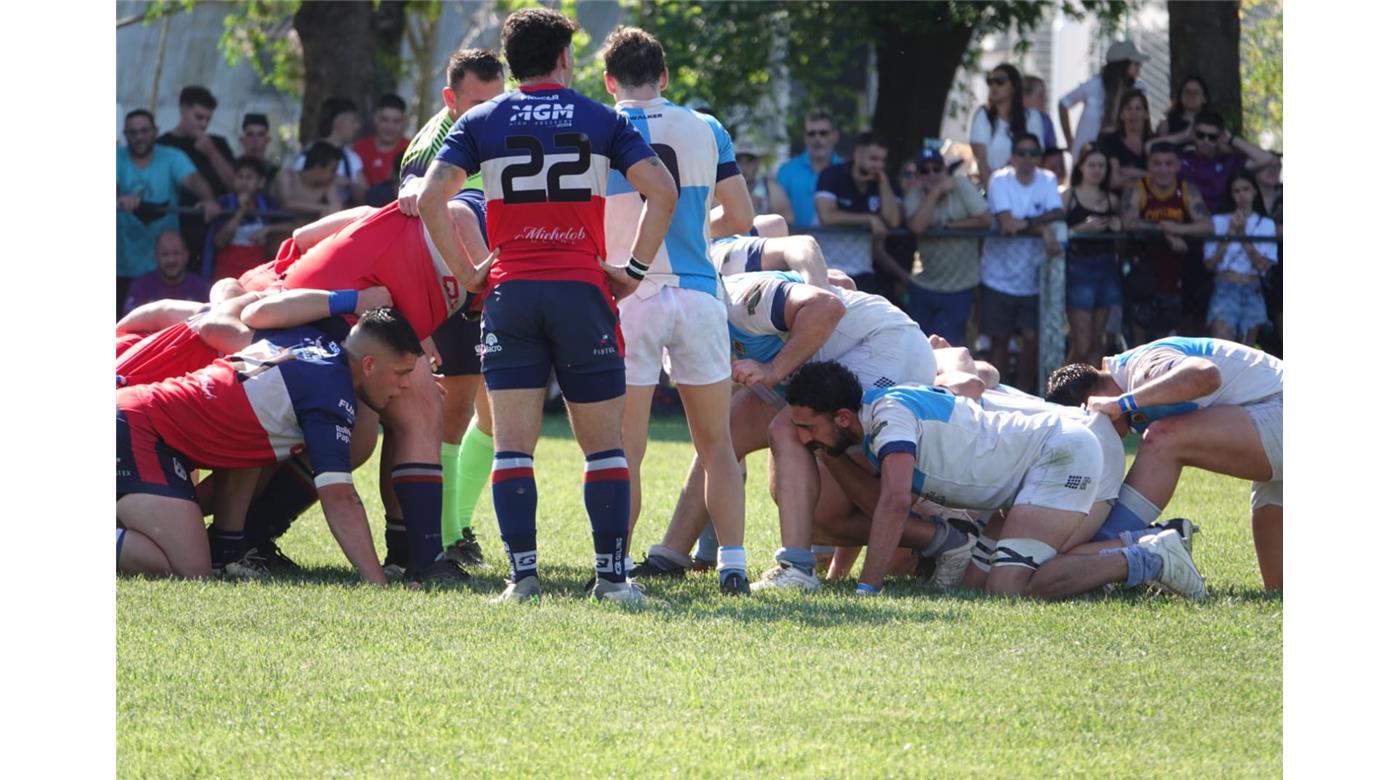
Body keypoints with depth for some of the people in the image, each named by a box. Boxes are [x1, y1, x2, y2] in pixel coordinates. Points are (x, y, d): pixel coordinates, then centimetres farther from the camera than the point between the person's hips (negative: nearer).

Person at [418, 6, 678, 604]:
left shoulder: (480, 122, 8)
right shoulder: (602, 120, 7)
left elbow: (430, 199, -3)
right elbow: (662, 191, -3)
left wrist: (467, 274, 4)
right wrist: (635, 271, 3)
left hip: (509, 292, 1)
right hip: (583, 290, -1)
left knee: (512, 444, 0)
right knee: (604, 443, 5)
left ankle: (522, 573, -8)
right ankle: (611, 574, 0)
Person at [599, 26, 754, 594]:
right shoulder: (706, 131, 5)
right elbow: (741, 217, 8)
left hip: (628, 294, -2)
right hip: (697, 290, 2)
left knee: (626, 449, 2)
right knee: (716, 444, 10)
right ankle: (732, 562, 3)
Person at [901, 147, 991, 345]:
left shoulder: (961, 186, -7)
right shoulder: (915, 195, -2)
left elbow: (985, 220, -14)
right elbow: (917, 226, -21)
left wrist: (946, 226, -12)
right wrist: (935, 192, -21)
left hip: (959, 288, -3)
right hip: (923, 286, 3)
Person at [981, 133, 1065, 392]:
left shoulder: (1047, 181, 2)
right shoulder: (1000, 180, -8)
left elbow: (1058, 213, -11)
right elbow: (1006, 223, -19)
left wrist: (1025, 223, -23)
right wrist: (1043, 227, -22)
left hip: (1032, 278, 2)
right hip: (1000, 275, -2)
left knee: (1031, 339, -1)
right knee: (1001, 339, 6)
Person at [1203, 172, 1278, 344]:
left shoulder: (1265, 224, 7)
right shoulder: (1219, 222, 6)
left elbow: (1263, 266, -5)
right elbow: (1210, 263, -1)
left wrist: (1243, 235, -9)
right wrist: (1230, 233, -7)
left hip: (1253, 292, 2)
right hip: (1225, 290, -2)